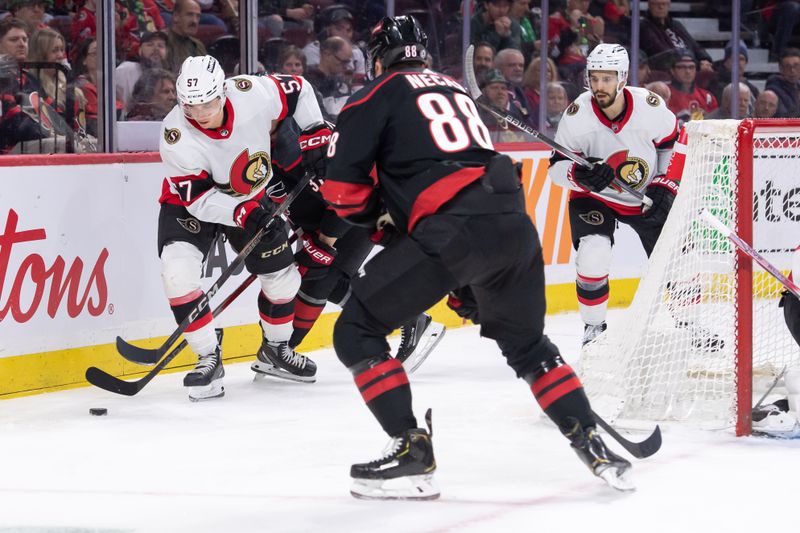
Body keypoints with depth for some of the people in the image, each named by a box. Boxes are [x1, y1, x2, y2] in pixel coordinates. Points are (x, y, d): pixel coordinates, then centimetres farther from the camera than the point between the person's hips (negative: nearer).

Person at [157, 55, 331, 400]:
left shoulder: (253, 94, -29)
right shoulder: (176, 136, -33)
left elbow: (298, 91, -7)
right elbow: (198, 198, -30)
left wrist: (314, 137, -8)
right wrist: (242, 214, -42)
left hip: (251, 198, 3)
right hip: (189, 203, -3)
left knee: (281, 275, 6)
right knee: (178, 272, -25)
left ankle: (274, 351, 33)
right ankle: (208, 359, -11)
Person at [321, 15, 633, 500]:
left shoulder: (380, 94, 11)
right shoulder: (457, 89, 31)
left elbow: (344, 186, 2)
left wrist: (378, 215, 23)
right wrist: (471, 281, 38)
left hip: (454, 231, -7)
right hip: (514, 221, 7)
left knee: (357, 331, 4)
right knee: (526, 343, 29)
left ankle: (412, 452, -3)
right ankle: (594, 446, 21)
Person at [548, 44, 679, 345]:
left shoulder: (649, 106, -22)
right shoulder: (578, 115, -23)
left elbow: (674, 142, -3)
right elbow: (557, 167, -16)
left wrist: (666, 185, -9)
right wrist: (580, 174, -37)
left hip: (647, 194, 1)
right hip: (594, 197, -1)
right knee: (593, 253, -25)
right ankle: (594, 328, -5)